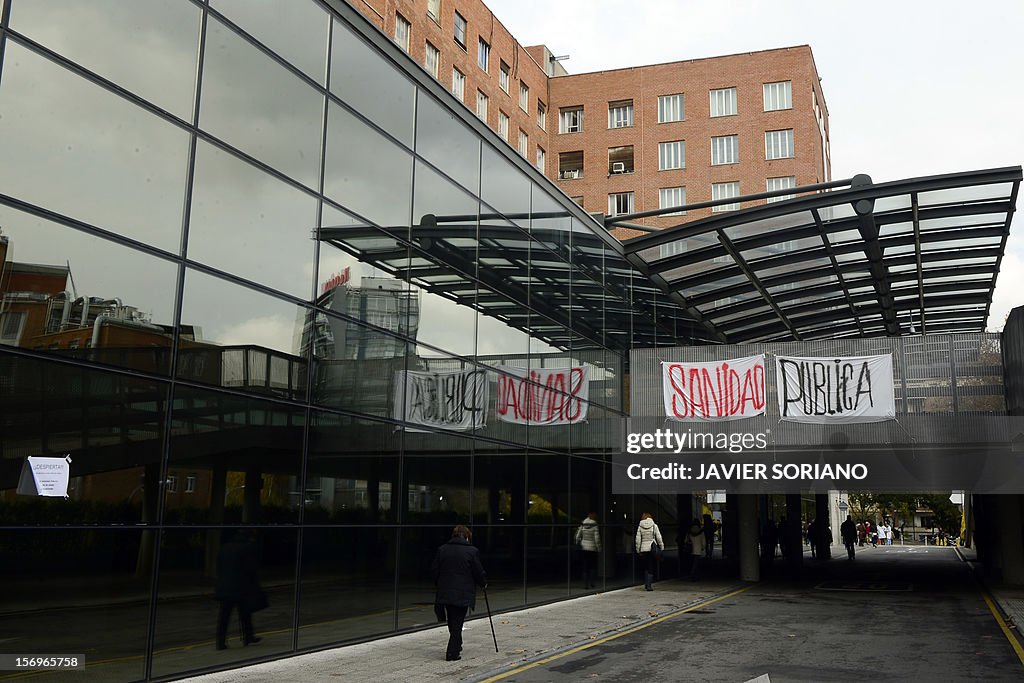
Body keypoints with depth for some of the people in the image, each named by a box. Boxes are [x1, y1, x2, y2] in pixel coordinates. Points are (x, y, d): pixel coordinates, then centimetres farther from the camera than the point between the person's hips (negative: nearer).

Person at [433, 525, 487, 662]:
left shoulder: (442, 549, 4)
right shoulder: (472, 551, -7)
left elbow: (435, 571, 6)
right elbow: (479, 572, -3)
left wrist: (439, 586, 20)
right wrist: (483, 584, 15)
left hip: (445, 592, 4)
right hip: (463, 594, -4)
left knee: (452, 622, 18)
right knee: (458, 623, 1)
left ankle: (456, 647, 31)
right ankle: (452, 653, -2)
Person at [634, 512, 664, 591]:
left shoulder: (640, 526, 1)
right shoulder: (654, 526, -3)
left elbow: (638, 539, 1)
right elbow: (659, 538, -2)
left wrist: (638, 550, 10)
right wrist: (662, 547, 8)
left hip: (643, 549, 2)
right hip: (652, 548, -2)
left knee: (646, 567, 15)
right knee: (651, 568, 2)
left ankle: (646, 584, 13)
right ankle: (648, 585, -6)